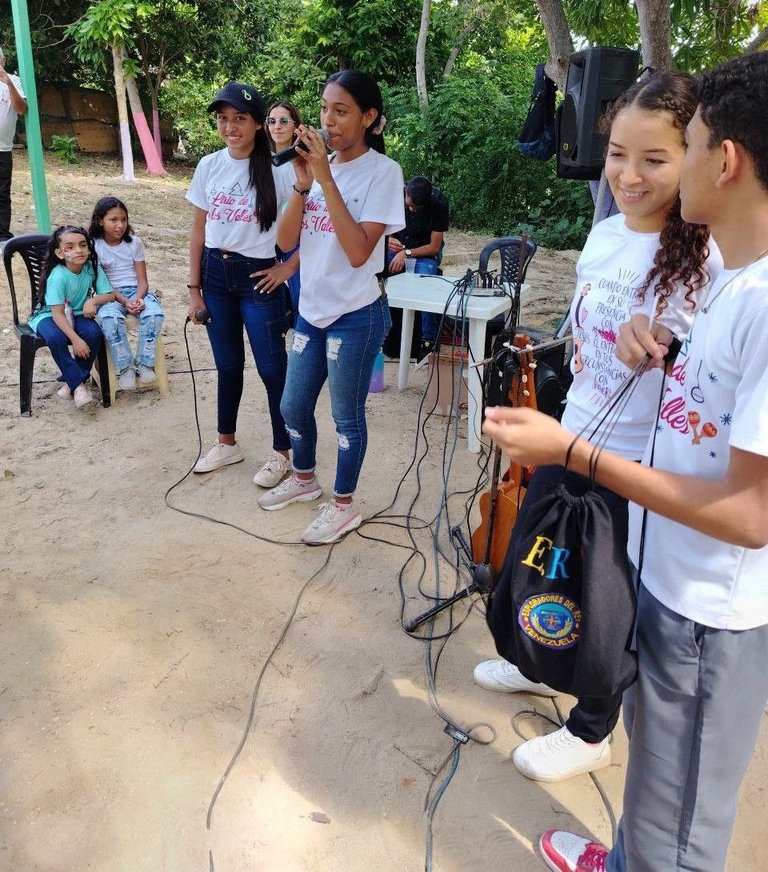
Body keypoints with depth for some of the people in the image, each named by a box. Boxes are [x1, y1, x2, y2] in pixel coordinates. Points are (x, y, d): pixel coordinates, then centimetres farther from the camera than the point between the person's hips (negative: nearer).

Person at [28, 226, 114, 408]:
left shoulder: (93, 268, -12)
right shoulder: (58, 275, -25)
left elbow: (110, 295, -8)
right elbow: (57, 313, -26)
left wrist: (93, 300, -29)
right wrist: (76, 340, -32)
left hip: (76, 314, 4)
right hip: (49, 315, -4)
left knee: (94, 332, -26)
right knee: (55, 337, -35)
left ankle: (71, 380, -9)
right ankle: (78, 384, -21)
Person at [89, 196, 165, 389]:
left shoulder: (135, 242, 4)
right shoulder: (94, 246, -1)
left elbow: (143, 281, 1)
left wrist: (138, 298, -21)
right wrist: (124, 301, -21)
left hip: (136, 292, 2)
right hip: (110, 295, -2)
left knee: (155, 313, -31)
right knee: (109, 318, -37)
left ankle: (144, 362, -13)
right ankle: (124, 367, -19)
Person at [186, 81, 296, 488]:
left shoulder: (278, 169, -11)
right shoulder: (209, 166, 3)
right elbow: (199, 231, 7)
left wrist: (288, 268, -10)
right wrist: (194, 288, 6)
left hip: (258, 277, -5)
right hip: (216, 274, 5)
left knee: (271, 367, 2)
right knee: (227, 364, 16)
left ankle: (282, 452, 17)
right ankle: (227, 443, 32)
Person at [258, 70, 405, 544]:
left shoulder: (383, 171, -13)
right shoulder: (319, 164, 5)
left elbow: (358, 252, -23)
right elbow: (286, 241, 1)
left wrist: (325, 179, -23)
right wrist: (304, 183, -13)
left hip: (356, 315, -6)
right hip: (311, 310, 7)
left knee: (347, 415, 7)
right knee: (294, 407, 18)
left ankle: (343, 505, 26)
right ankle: (305, 478, 43)